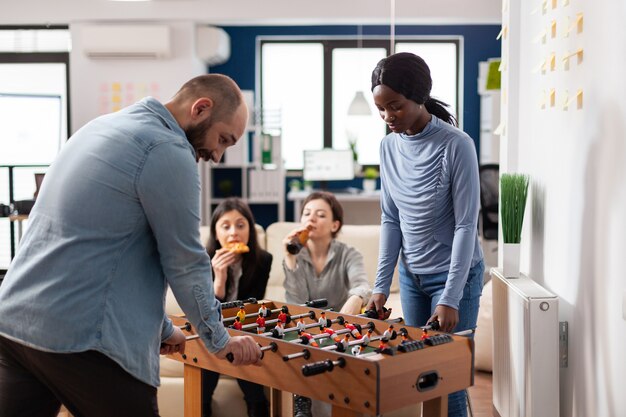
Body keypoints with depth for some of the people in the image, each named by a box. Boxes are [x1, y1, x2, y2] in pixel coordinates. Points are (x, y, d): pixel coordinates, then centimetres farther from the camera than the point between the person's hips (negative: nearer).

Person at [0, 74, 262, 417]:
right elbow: (186, 264, -8)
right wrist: (220, 341, 8)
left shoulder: (102, 127, 16)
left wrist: (162, 328, 26)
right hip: (79, 338, -8)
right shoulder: (167, 151, -13)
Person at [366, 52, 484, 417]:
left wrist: (450, 298, -19)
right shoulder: (390, 146, 0)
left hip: (454, 273, -5)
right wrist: (382, 285, 2)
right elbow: (391, 219, 5)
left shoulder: (456, 145, -18)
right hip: (411, 274, 5)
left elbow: (466, 225, -17)